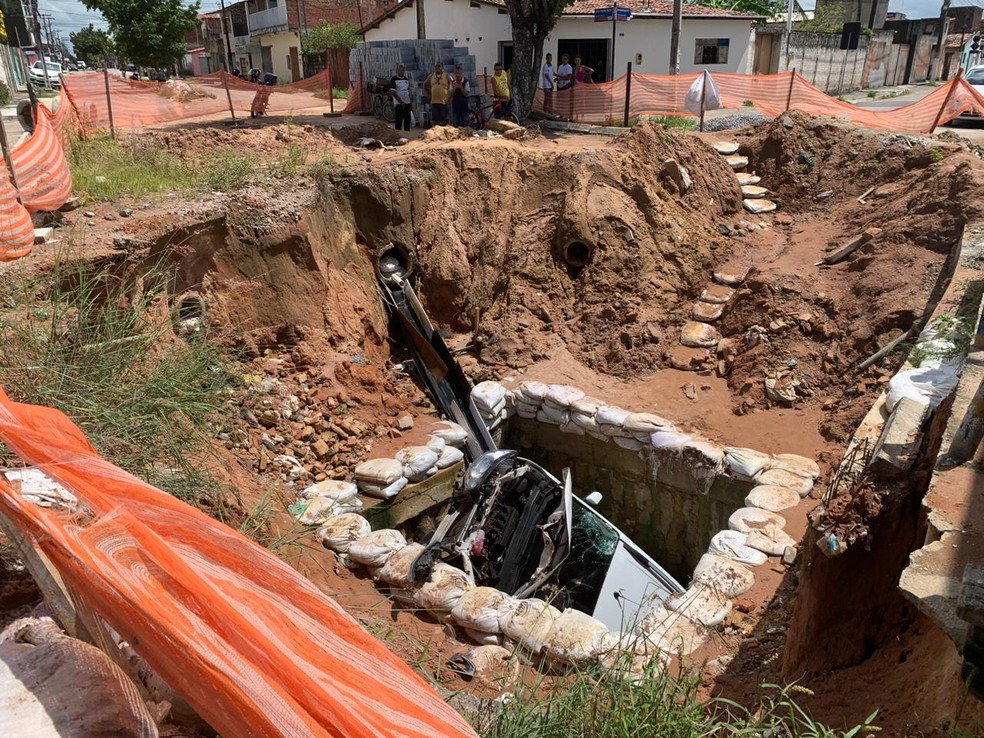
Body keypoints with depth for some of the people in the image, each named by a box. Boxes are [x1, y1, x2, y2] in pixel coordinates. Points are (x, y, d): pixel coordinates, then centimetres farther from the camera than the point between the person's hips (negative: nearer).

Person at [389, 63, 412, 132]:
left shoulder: (406, 79, 12)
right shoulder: (394, 79, -6)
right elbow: (393, 92, -12)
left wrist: (409, 101, 10)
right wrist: (401, 102, -17)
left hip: (407, 103, 5)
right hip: (398, 103, -5)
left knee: (407, 119, 7)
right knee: (399, 119, -5)